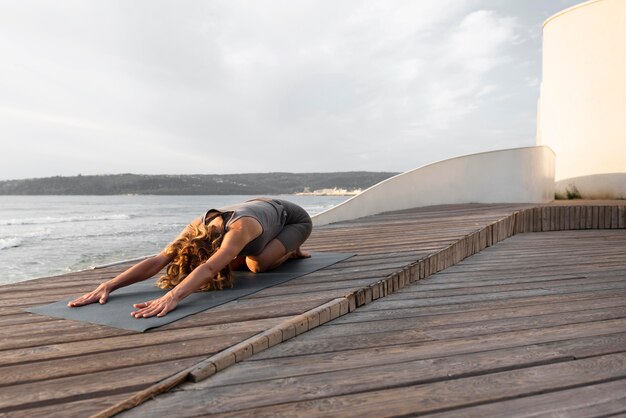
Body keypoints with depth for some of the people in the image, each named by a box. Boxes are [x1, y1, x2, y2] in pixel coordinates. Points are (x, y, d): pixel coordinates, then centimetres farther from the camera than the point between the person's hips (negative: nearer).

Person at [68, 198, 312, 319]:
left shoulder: (239, 228, -49)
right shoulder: (198, 227, -29)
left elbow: (210, 268, -66)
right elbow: (158, 260, -39)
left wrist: (172, 296, -81)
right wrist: (108, 285, -51)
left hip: (293, 219, -6)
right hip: (262, 207, 7)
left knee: (259, 263, -31)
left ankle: (290, 251, 7)